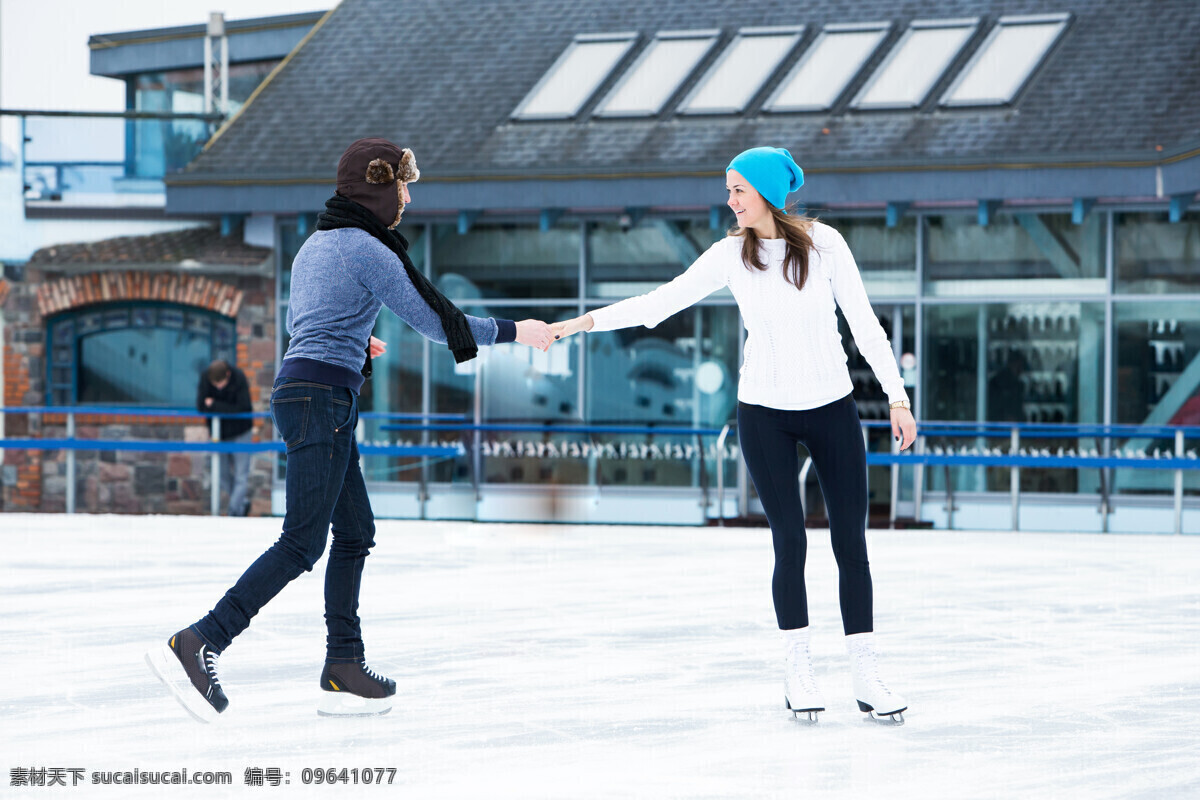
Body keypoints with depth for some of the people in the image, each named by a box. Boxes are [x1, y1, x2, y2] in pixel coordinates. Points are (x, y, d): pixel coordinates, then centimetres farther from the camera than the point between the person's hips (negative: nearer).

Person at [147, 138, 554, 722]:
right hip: (320, 397, -10)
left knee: (355, 531, 10)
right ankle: (197, 645, -18)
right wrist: (513, 332, 0)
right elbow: (435, 323, -9)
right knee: (303, 542, -13)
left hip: (299, 387, 10)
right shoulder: (367, 249, -10)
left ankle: (344, 673, 8)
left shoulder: (316, 243, 18)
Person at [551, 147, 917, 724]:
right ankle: (797, 671, 8)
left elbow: (864, 323, -1)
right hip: (765, 412, 0)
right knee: (790, 540, -4)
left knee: (850, 543, -1)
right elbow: (660, 302, -3)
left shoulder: (823, 242, -4)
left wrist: (898, 397, -3)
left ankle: (866, 677, 5)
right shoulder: (731, 255, -1)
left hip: (833, 408, 0)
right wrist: (584, 322, -11)